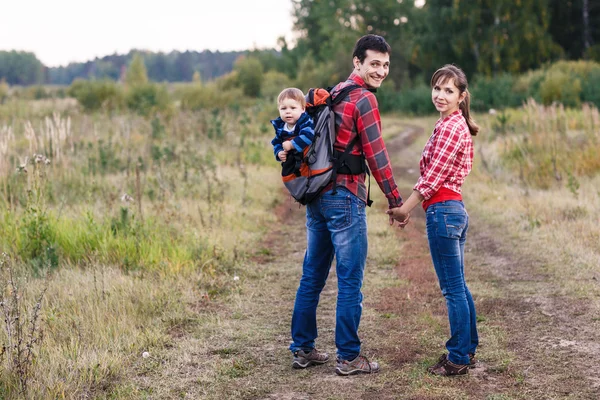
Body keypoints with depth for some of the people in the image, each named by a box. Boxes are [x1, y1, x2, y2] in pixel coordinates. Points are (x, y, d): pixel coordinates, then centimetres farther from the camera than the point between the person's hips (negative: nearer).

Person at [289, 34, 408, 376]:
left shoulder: (336, 92, 16)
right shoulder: (364, 98, -11)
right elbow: (376, 154, -12)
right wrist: (396, 200, -8)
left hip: (317, 193, 9)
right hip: (344, 197, -9)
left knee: (313, 274, 13)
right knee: (350, 279, -1)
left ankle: (303, 349, 21)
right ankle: (349, 357, 6)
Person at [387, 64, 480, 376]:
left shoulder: (449, 126, -14)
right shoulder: (456, 124, 17)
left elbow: (433, 176, -16)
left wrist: (406, 208, -10)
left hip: (442, 210, -10)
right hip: (455, 210, 10)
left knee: (453, 289, -3)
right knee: (458, 287, 16)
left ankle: (458, 358, 4)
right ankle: (467, 349, 25)